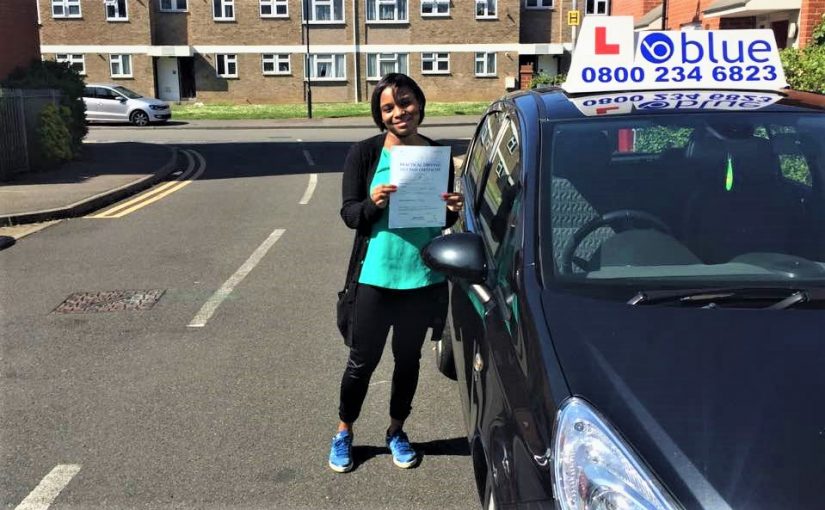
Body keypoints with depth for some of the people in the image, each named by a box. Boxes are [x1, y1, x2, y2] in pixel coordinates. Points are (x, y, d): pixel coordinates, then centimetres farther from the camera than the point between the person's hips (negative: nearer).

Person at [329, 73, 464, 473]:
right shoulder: (365, 153, -6)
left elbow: (445, 220, 10)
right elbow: (348, 214, -6)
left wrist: (454, 209, -13)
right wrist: (373, 203, -26)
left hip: (424, 278, 3)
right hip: (376, 277, -2)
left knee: (409, 359, 17)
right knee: (362, 361, 10)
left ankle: (396, 432, 39)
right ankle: (343, 433, 33)